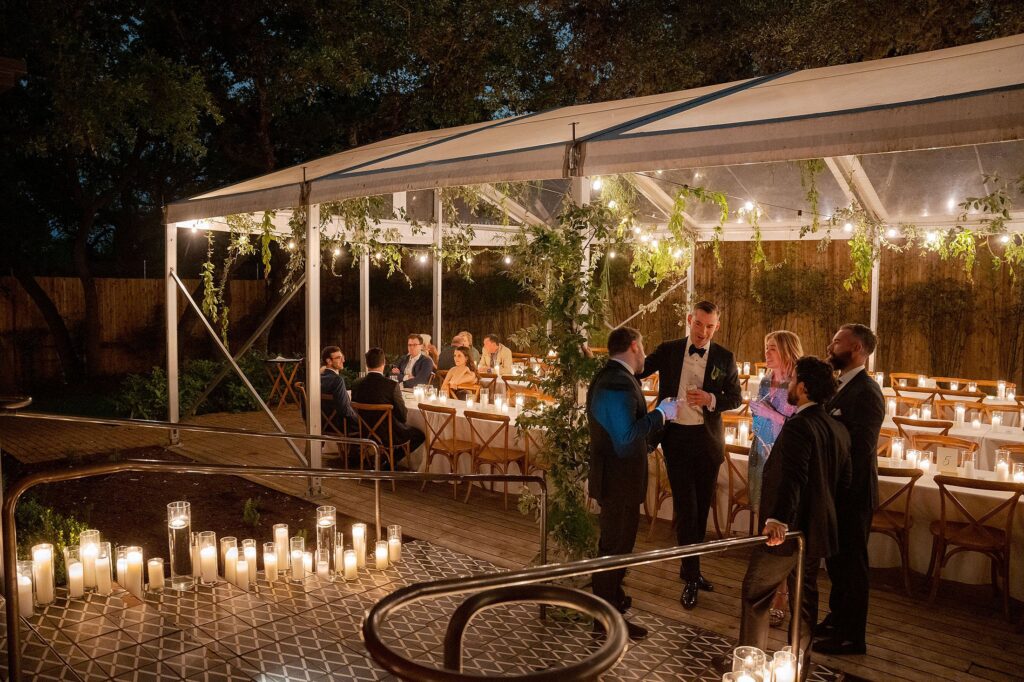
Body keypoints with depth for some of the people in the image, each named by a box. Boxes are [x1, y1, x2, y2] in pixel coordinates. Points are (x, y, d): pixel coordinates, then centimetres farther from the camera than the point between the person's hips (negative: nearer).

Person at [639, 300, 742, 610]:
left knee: (702, 506, 12)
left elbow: (736, 398, 4)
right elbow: (636, 371, -4)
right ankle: (691, 577, 6)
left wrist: (711, 399, -15)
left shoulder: (724, 358, 1)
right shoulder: (668, 351, -1)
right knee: (686, 507, -4)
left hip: (707, 439, 2)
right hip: (677, 437, -2)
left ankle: (690, 569, 30)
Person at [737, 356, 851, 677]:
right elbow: (844, 480, 14)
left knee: (756, 594, 6)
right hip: (818, 529, 8)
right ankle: (800, 664, 28)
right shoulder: (839, 429, 6)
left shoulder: (798, 426, -20)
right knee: (805, 596, 18)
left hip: (787, 530, -8)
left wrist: (778, 520, -38)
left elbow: (792, 478, -32)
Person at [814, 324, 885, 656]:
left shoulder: (866, 392, -20)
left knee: (851, 562, 4)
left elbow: (860, 448, -24)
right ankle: (838, 619, 38)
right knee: (836, 558, 21)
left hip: (852, 492, -9)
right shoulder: (842, 386, 9)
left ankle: (852, 636, 19)